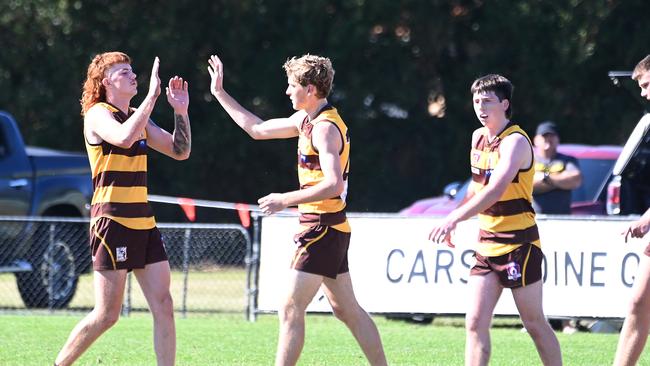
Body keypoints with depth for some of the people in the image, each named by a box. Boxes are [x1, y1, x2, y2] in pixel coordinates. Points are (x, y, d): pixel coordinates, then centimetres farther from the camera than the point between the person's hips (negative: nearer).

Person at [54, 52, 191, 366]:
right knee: (107, 314, -8)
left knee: (163, 306, -1)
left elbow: (180, 151, 19)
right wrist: (152, 96, -23)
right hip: (112, 220, -8)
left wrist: (181, 110, 6)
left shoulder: (137, 116, 17)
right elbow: (124, 138, -28)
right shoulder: (98, 114, -7)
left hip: (143, 222, 8)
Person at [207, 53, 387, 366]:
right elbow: (258, 129, 25)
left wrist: (286, 200, -25)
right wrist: (220, 94, 26)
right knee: (347, 310, 13)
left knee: (290, 309, -9)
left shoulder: (325, 128, -16)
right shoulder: (306, 119, 13)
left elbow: (334, 183, -28)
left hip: (322, 228, -10)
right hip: (332, 229, 10)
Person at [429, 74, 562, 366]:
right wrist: (455, 221, 19)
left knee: (535, 325, 2)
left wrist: (454, 218, -36)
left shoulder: (516, 142, -16)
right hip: (486, 242, 7)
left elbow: (495, 191, -29)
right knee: (475, 323, -3)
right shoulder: (478, 137, 10)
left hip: (518, 243, -7)